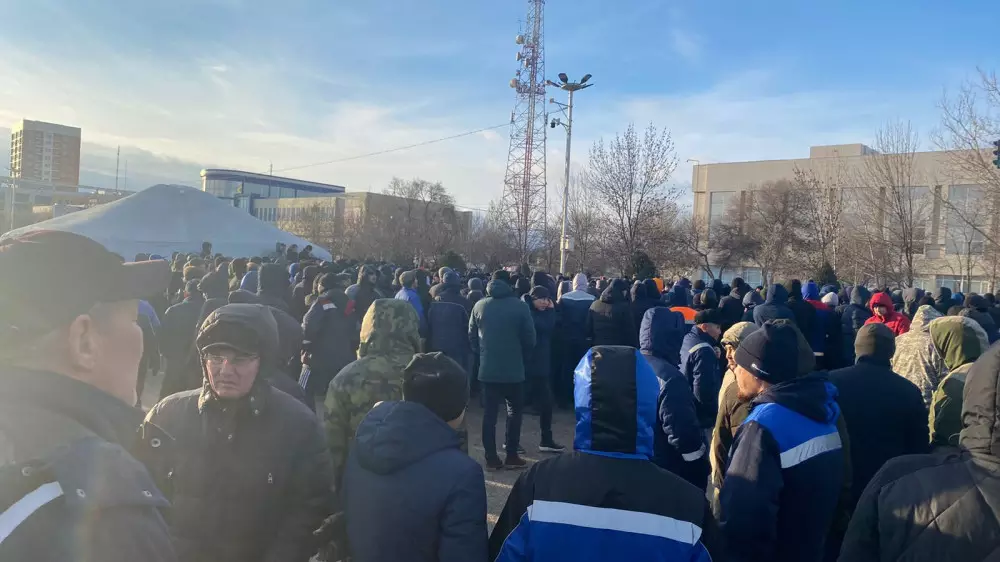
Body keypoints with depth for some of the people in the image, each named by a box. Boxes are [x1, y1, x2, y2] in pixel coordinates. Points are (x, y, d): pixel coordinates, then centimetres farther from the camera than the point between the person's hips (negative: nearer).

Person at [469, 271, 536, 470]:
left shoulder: (479, 306, -1)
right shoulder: (520, 307, -8)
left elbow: (471, 337, 2)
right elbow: (530, 339, -5)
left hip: (487, 369, 2)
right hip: (514, 370, -2)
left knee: (489, 413, 9)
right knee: (514, 412, 13)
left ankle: (491, 458, 11)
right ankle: (512, 456, 12)